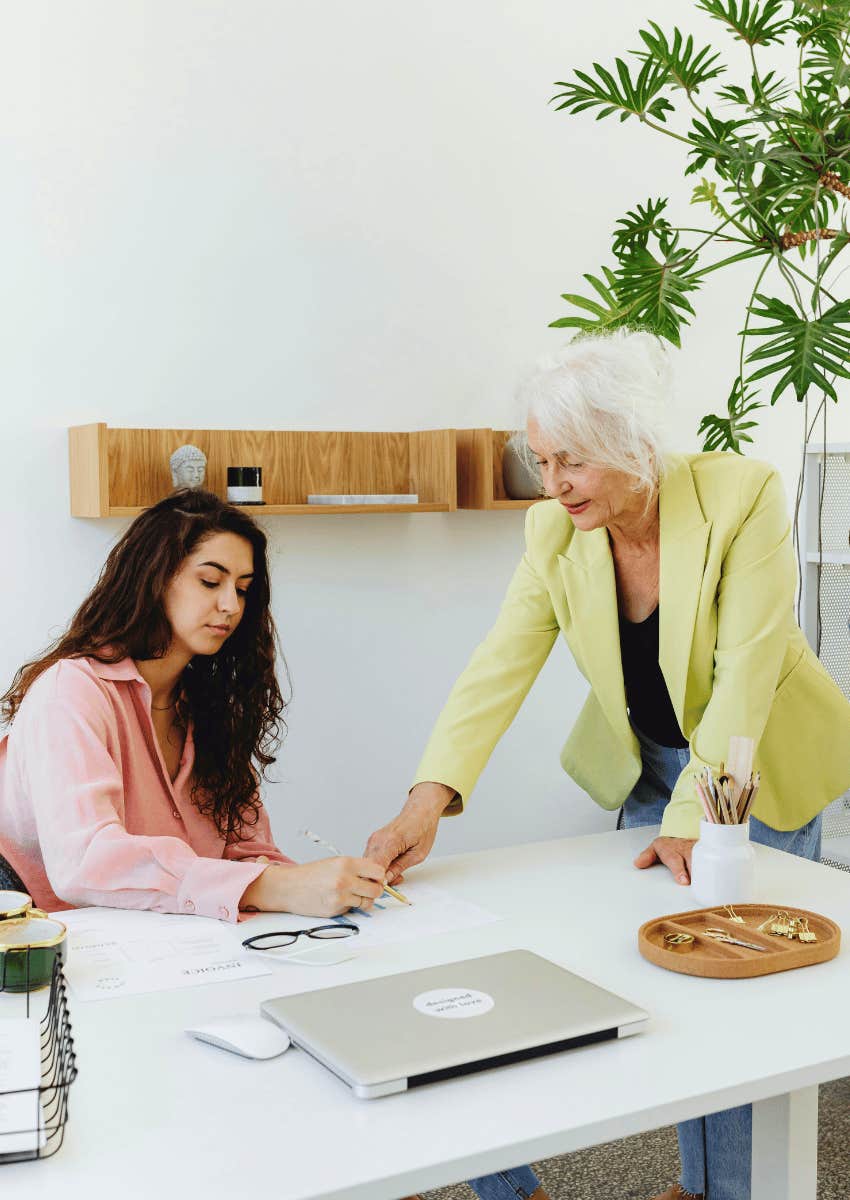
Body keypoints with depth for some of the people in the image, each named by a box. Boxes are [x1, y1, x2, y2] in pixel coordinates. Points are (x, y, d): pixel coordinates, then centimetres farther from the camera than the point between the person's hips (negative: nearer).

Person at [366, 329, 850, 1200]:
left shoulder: (742, 495, -26)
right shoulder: (553, 534, -15)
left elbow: (746, 673, -26)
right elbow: (497, 672, -21)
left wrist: (695, 817, -28)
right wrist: (425, 804, -33)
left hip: (761, 764, -3)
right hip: (646, 762, 4)